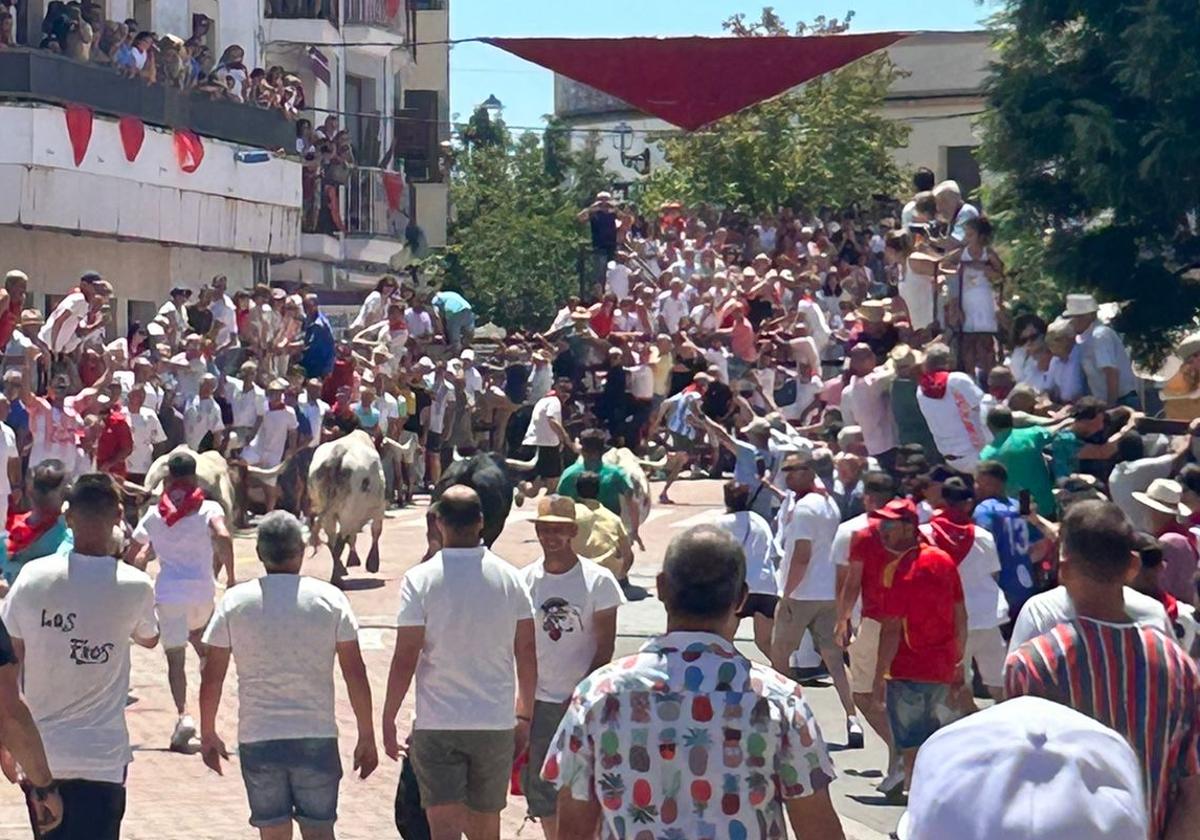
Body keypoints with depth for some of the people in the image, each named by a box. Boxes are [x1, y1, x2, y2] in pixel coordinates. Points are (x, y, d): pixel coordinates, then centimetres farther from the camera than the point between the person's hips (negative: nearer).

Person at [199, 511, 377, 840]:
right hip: (317, 737, -1)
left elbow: (212, 678, 1)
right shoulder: (329, 599, -2)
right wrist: (366, 736, 6)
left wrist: (207, 734, 14)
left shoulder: (234, 602, -1)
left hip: (258, 740, 1)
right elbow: (355, 674, -2)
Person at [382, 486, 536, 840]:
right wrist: (525, 717, 14)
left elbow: (405, 659, -10)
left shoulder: (420, 579, -8)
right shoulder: (509, 578, 1)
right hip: (495, 723, 3)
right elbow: (528, 656, 3)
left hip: (437, 724, -3)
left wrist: (388, 719, 0)